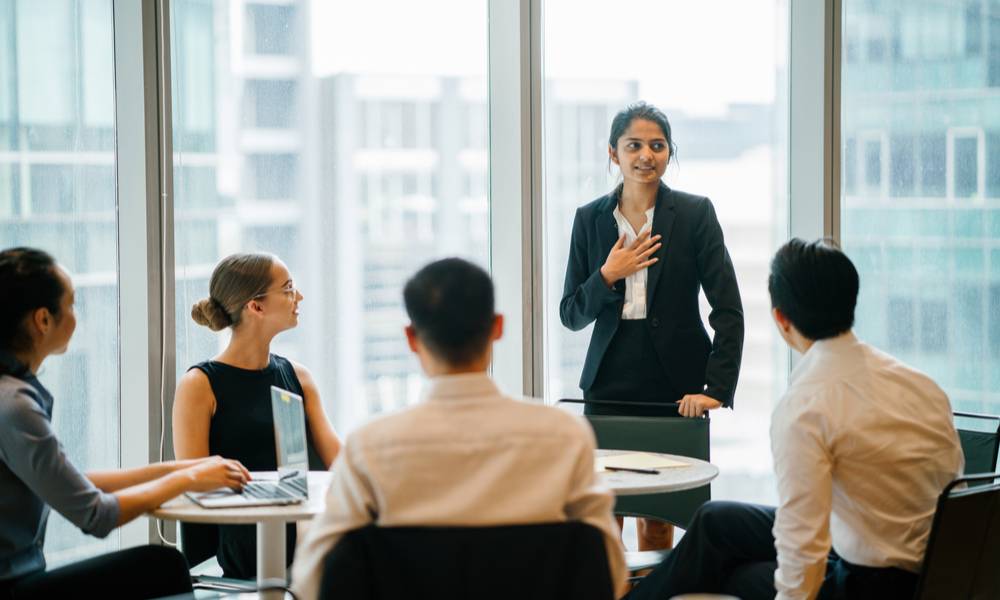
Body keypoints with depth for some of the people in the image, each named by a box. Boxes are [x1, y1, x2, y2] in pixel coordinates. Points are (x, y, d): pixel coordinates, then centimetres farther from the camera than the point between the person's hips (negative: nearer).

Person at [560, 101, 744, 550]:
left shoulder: (695, 214, 0)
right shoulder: (590, 219, 7)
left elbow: (728, 310, -4)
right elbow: (571, 315, 8)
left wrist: (717, 388, -13)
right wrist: (607, 276, -10)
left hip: (674, 389, -2)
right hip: (608, 386, 2)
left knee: (658, 519, 2)